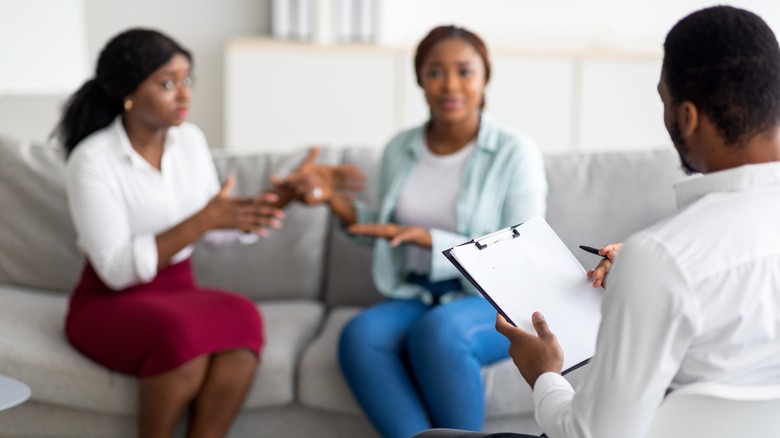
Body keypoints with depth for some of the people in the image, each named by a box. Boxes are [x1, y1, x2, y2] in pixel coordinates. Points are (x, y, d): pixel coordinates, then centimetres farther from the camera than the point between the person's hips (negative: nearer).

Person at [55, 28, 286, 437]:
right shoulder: (92, 160, -16)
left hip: (180, 294, 5)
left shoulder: (190, 139, 1)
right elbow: (117, 269, -21)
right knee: (185, 336, -37)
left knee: (241, 318, -29)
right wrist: (203, 219, -28)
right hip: (110, 303, -5)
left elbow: (215, 229, 8)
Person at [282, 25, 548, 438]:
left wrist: (428, 238, -20)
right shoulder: (400, 149, 7)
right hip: (415, 298, 4)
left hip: (497, 305, -4)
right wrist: (335, 200, 1)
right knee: (360, 334, -28)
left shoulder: (515, 152, -7)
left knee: (437, 329, -36)